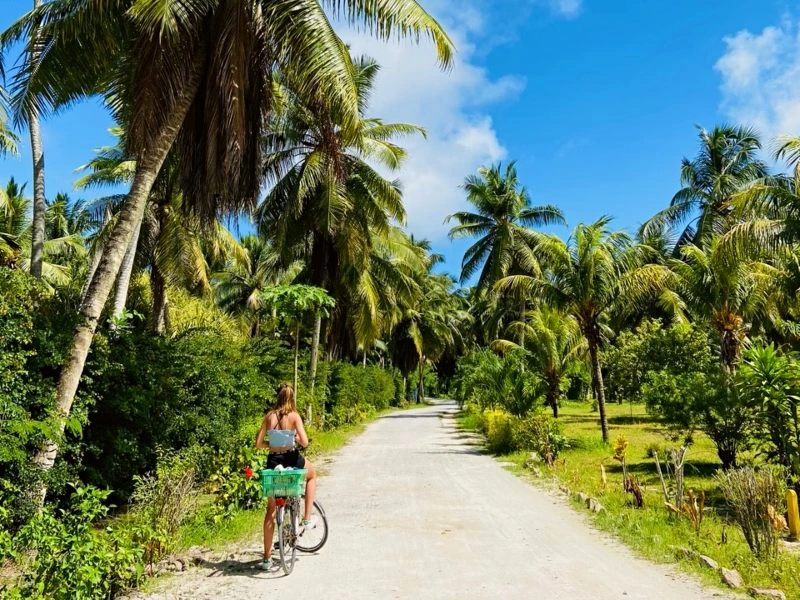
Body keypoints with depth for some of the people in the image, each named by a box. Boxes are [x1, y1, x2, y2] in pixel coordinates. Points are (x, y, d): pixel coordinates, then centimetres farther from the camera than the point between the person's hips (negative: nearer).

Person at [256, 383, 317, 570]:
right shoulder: (294, 416, -10)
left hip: (273, 462, 3)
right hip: (291, 460, -3)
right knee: (312, 474, 32)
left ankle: (267, 558, 19)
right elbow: (305, 442, -16)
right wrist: (296, 439, 5)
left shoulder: (269, 416, 0)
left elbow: (259, 444, 0)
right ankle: (307, 518, 26)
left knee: (271, 510, 16)